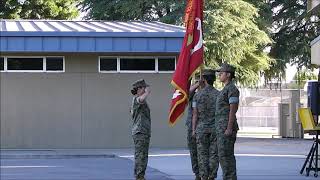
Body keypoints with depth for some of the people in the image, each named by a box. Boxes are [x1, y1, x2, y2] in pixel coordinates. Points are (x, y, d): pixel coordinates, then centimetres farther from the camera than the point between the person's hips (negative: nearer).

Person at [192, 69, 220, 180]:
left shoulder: (198, 94, -3)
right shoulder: (218, 94, -2)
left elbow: (195, 114, -3)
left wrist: (193, 130, 3)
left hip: (201, 128, -1)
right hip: (215, 129, 1)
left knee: (202, 154, 3)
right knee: (213, 154, 3)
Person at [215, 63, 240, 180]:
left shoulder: (232, 89, -11)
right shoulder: (226, 90, 20)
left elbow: (233, 110, -18)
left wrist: (229, 129, -23)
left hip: (227, 127, -10)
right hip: (222, 128, 10)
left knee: (226, 155, -11)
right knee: (223, 155, 9)